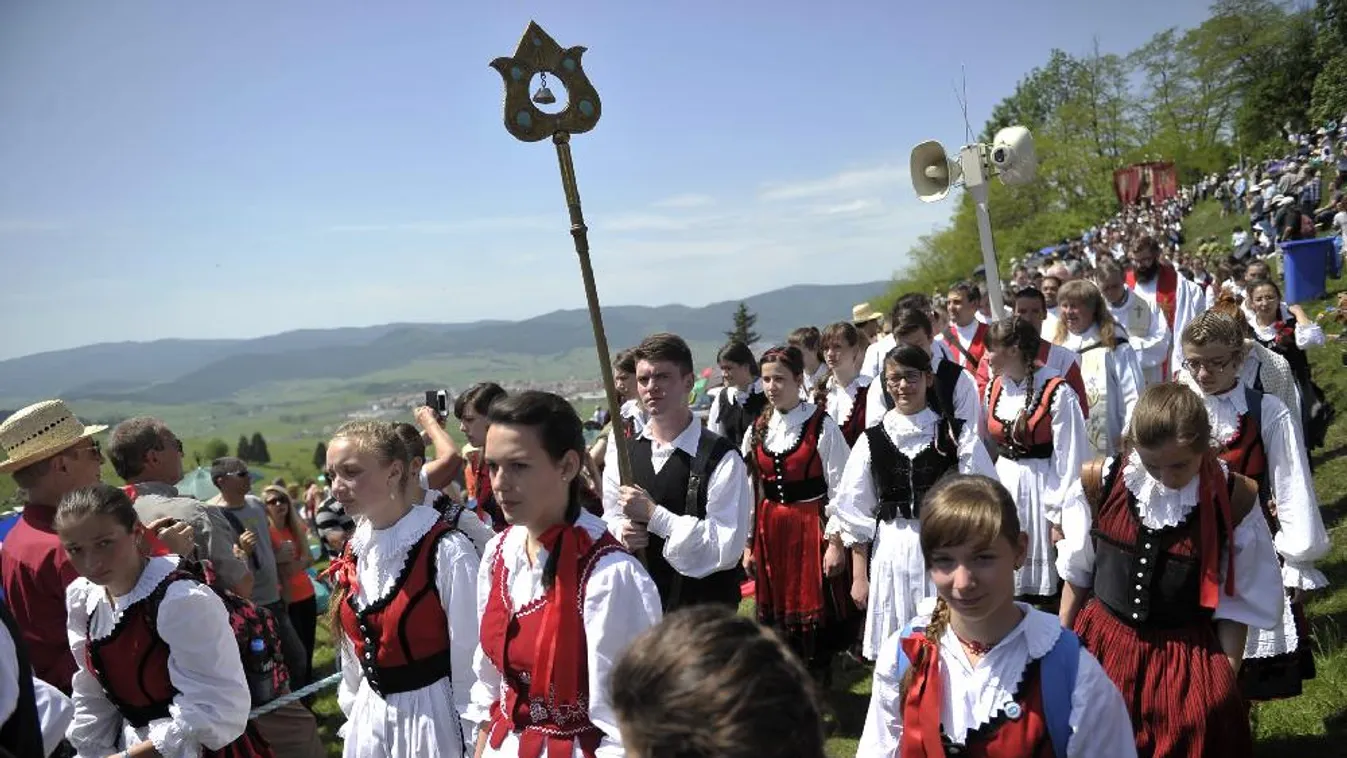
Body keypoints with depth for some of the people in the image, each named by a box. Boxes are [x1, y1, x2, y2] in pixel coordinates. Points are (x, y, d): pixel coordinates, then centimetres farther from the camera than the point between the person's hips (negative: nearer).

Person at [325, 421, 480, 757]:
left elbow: (468, 663, -14)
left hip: (434, 716, -6)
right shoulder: (354, 553, 1)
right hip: (370, 716, 6)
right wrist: (353, 715, 13)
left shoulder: (448, 552, -19)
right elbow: (353, 654, 11)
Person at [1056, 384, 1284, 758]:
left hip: (1190, 660, -1)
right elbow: (1077, 575, 2)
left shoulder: (1234, 500, -15)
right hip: (1100, 644, 2)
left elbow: (1236, 602, -4)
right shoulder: (1099, 482, -12)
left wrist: (1227, 675, -2)